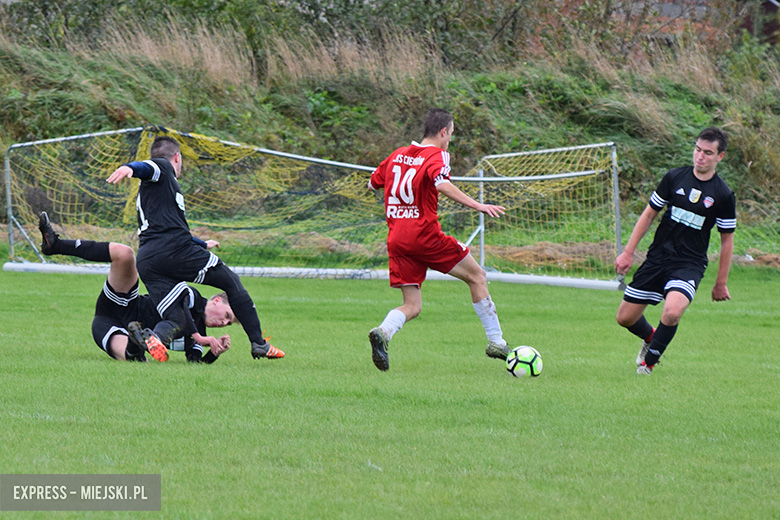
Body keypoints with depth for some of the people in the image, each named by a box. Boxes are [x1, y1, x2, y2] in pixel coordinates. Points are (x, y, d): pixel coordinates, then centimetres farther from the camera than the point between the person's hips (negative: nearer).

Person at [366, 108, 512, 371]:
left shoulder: (398, 154, 14)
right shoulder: (437, 156, -5)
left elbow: (372, 184, 25)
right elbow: (442, 184, -26)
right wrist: (478, 206, -31)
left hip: (396, 239, 6)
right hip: (425, 234, -6)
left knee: (412, 307, 7)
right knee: (477, 276, 11)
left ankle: (383, 332, -25)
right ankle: (496, 342, 10)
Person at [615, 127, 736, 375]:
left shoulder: (723, 195, -5)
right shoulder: (675, 177, 1)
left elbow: (727, 240, 5)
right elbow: (649, 214, 9)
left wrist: (721, 283, 6)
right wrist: (628, 252, 4)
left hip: (690, 264, -3)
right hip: (658, 258, 3)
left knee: (672, 312, -30)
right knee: (625, 318, 5)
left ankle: (649, 360, -3)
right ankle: (650, 337, 41)